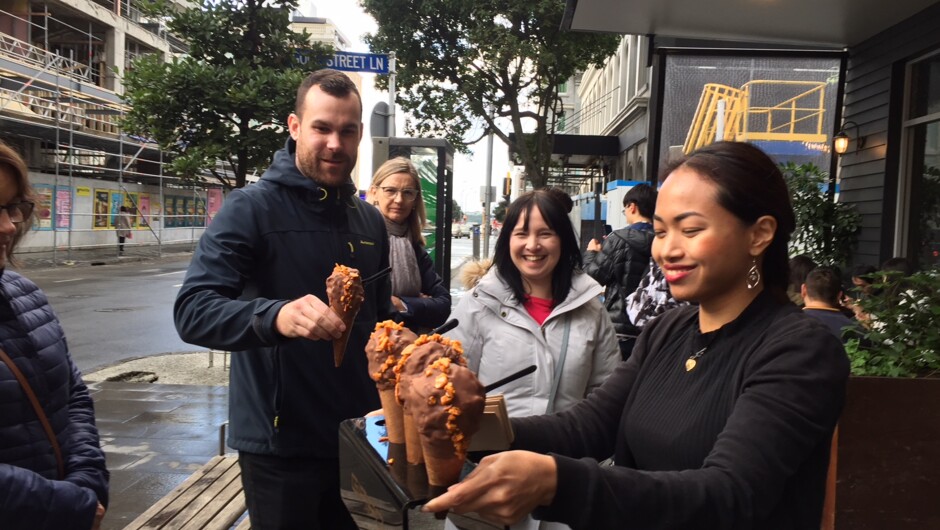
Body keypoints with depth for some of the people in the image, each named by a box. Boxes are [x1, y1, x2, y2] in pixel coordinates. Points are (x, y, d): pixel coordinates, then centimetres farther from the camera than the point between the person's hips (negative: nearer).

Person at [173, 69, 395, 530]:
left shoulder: (370, 221, 9)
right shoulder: (251, 208, -11)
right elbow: (192, 310, -22)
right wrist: (275, 316, -38)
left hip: (358, 436, 6)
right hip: (281, 444, -6)